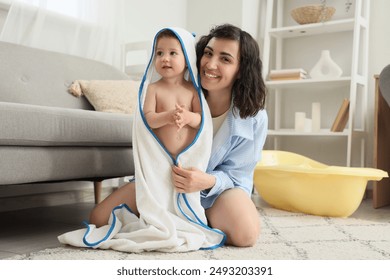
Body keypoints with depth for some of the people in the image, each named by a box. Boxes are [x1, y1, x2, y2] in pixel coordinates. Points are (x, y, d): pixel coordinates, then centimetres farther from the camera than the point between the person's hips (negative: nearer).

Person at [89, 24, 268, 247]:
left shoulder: (254, 118, -18)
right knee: (100, 218, -12)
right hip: (166, 180, 2)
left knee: (245, 234, -34)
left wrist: (208, 182, -35)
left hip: (220, 187, -1)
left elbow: (235, 174, -13)